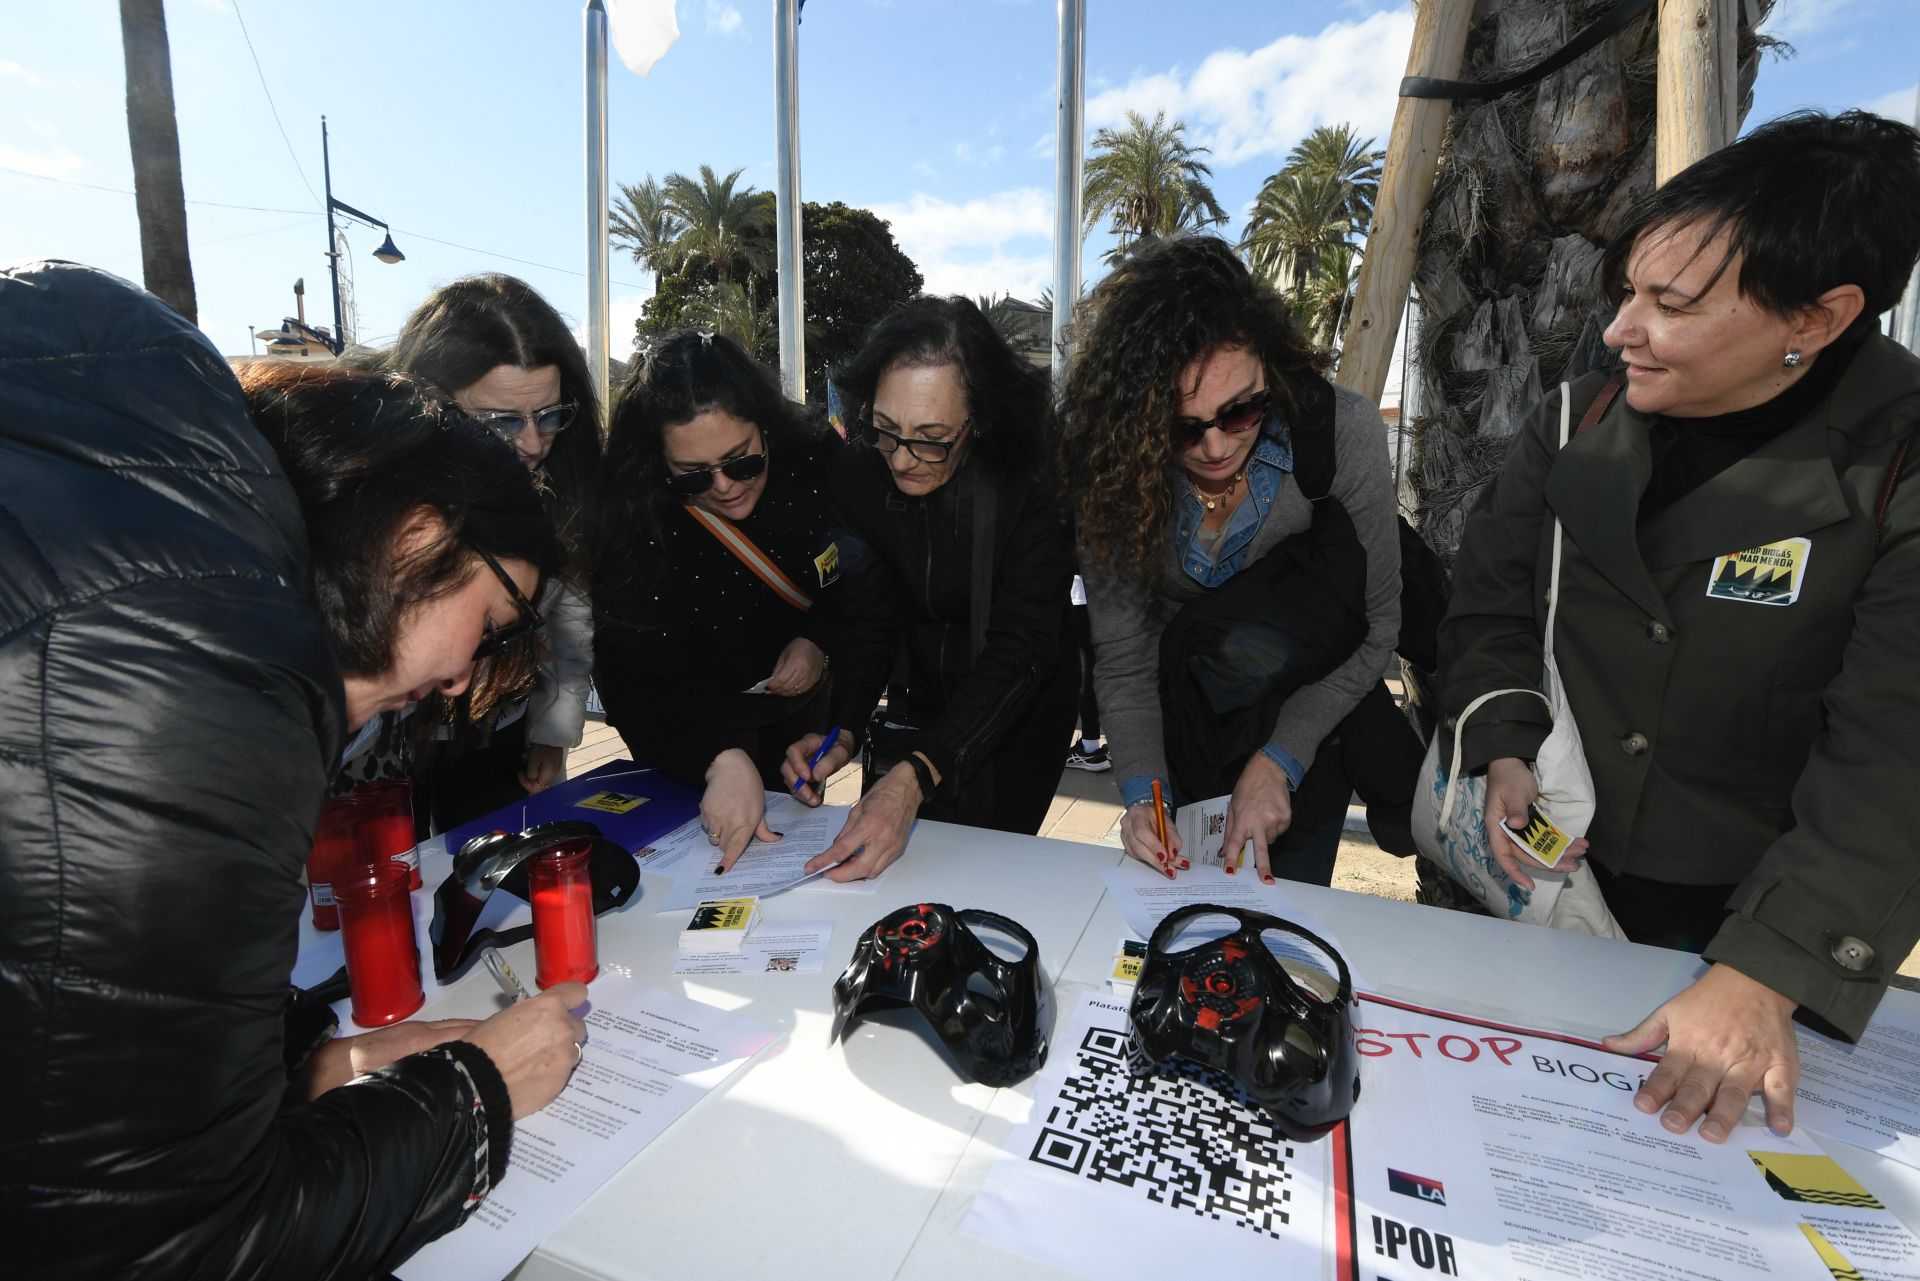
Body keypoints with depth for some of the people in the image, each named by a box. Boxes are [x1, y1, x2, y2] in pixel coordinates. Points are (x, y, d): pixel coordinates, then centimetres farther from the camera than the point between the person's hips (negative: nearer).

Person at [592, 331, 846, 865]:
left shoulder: (818, 466, -21)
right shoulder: (633, 525, -29)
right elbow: (633, 688, -32)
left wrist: (817, 639, -20)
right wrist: (721, 758, -49)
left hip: (806, 717, 3)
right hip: (696, 745, -3)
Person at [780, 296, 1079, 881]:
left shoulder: (1032, 482, -27)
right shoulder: (858, 476, -14)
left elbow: (1021, 650, -32)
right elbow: (870, 622, -9)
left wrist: (916, 777, -44)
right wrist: (844, 731, -27)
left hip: (1016, 715, -3)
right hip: (917, 709, 4)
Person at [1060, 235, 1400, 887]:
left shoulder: (1346, 433, -25)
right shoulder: (1109, 462, -22)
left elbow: (1374, 627, -16)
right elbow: (1122, 656, -18)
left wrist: (1279, 760, -23)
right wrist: (1142, 789, -30)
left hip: (1307, 716, -1)